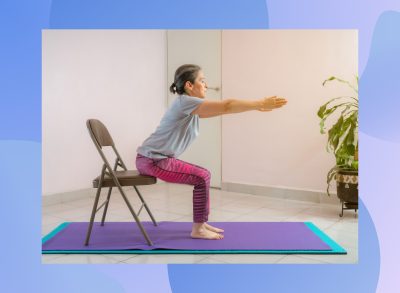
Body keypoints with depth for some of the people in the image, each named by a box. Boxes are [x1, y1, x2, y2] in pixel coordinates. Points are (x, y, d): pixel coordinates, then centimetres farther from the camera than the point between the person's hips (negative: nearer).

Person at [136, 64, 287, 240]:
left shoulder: (192, 107, 12)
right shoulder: (185, 102, -18)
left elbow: (223, 109, 13)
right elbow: (226, 106, -20)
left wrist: (258, 106, 9)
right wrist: (261, 104, -16)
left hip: (159, 158, 10)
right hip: (151, 160, -10)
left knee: (203, 175, 11)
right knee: (202, 178, -11)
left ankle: (201, 223, 19)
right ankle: (198, 229, 0)